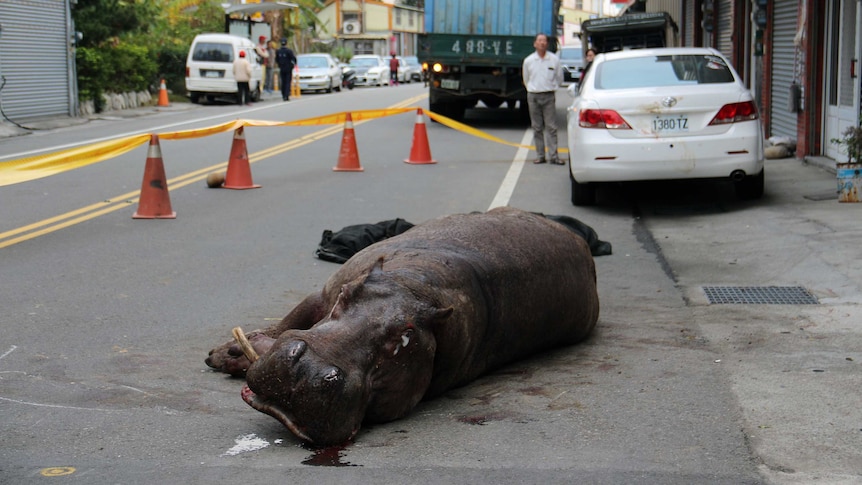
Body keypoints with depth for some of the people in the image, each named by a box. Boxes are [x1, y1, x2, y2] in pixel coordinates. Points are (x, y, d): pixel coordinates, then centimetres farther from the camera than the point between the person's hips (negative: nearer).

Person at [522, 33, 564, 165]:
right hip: (533, 97, 2)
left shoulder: (554, 59, 1)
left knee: (551, 127, -5)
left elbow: (559, 78, 13)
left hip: (549, 96, -2)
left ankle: (553, 156, -5)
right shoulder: (528, 61, 4)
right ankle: (540, 156, 9)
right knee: (537, 128, 4)